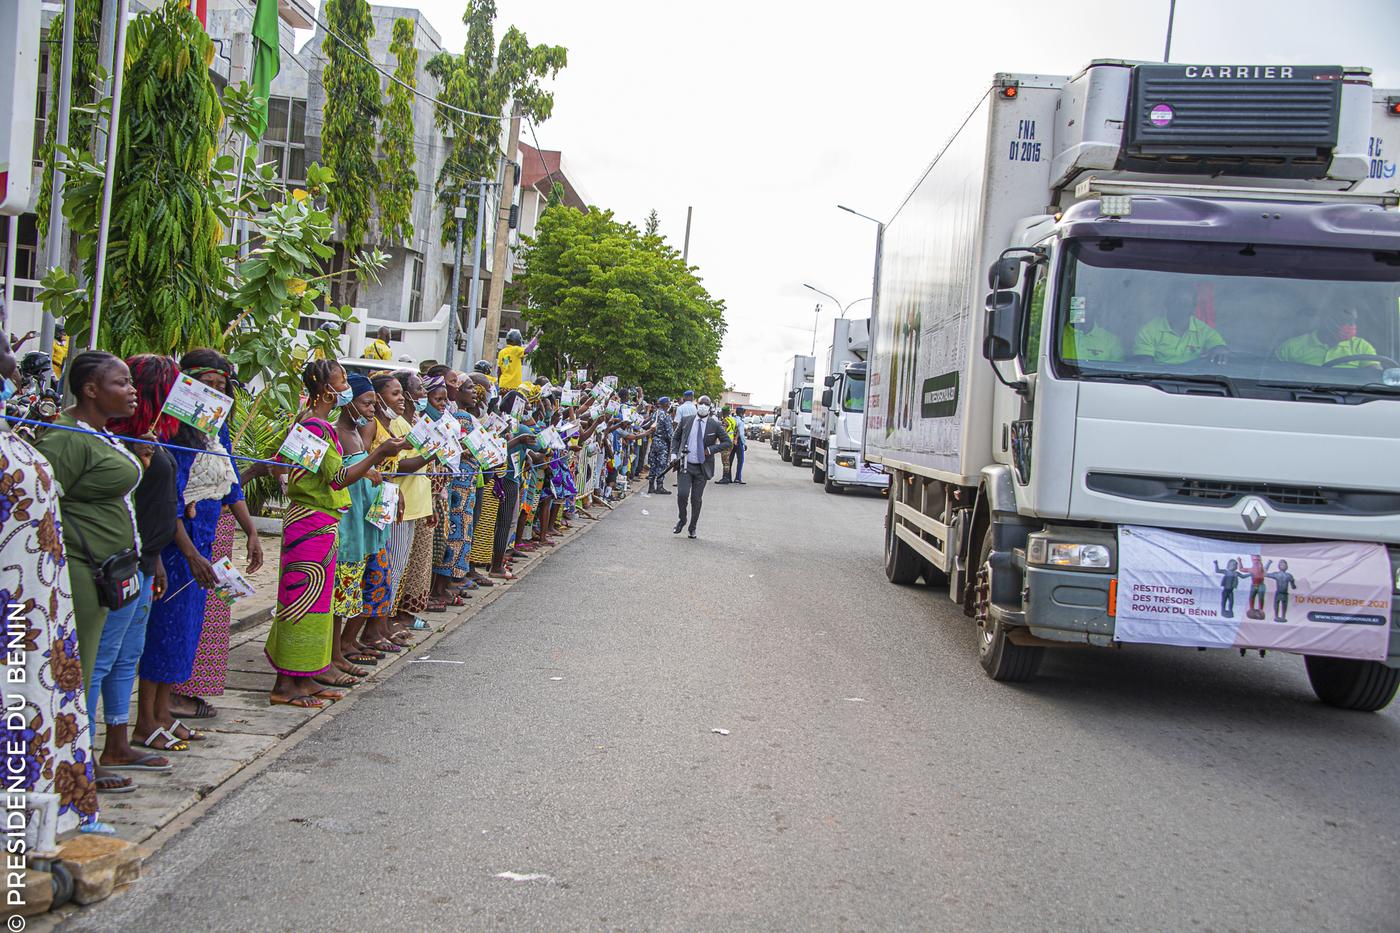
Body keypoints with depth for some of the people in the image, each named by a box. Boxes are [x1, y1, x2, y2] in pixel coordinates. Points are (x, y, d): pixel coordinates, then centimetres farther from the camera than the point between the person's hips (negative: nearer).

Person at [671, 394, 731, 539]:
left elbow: (726, 443, 3)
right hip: (685, 464, 0)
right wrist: (674, 453, 1)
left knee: (696, 499, 5)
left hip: (702, 467, 0)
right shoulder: (685, 421, 4)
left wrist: (710, 450, -10)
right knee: (682, 494, -13)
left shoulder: (715, 425, -1)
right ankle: (682, 520, 13)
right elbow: (675, 438, 15)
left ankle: (692, 528, 21)